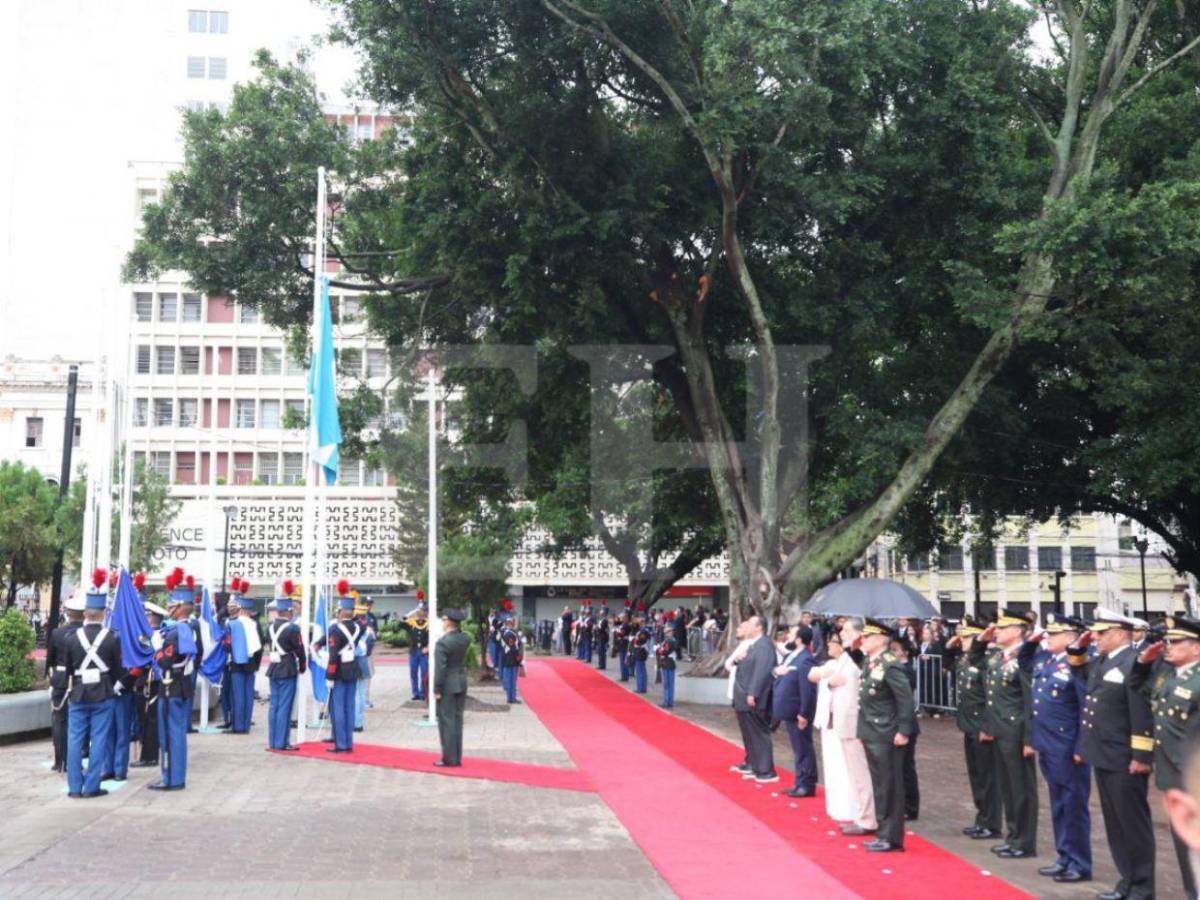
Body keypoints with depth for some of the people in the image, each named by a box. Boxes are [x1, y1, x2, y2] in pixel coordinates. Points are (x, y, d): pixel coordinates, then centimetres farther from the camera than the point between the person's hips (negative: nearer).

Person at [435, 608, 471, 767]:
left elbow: (440, 668, -20)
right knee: (457, 721, 12)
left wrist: (436, 689, -13)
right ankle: (457, 758, 16)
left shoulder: (442, 642, -19)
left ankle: (449, 759, 3)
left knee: (447, 722, 0)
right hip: (461, 684, 7)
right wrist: (458, 627, 13)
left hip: (447, 687, -7)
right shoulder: (465, 639, 1)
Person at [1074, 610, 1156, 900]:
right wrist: (1079, 647, 15)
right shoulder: (1101, 661, 10)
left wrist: (1142, 756, -21)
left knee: (1132, 823, 1)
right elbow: (1080, 669, 33)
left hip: (1125, 760, -9)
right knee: (1114, 822, 15)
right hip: (1103, 756, 9)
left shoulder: (1135, 662, -18)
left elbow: (1143, 713, -21)